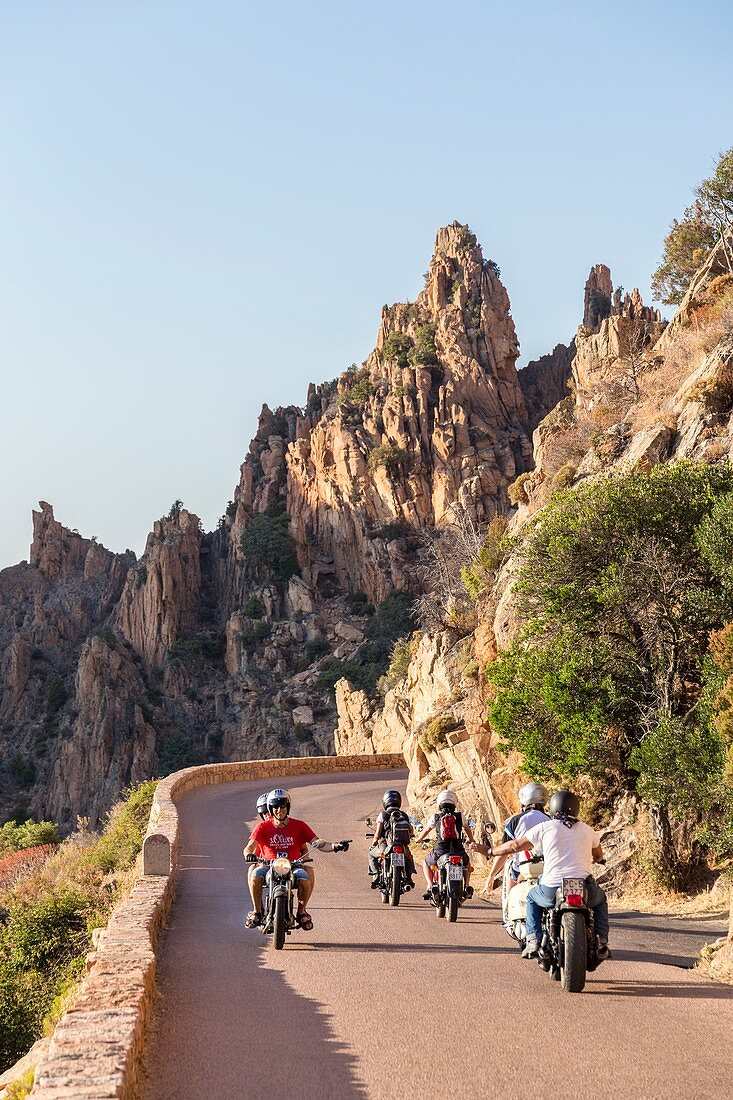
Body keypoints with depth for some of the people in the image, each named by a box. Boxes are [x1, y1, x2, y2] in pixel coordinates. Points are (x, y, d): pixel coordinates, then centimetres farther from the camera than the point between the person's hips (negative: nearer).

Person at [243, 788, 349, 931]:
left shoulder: (298, 826, 4)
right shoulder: (263, 827, 3)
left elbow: (317, 843, -2)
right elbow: (249, 846, -7)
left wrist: (335, 846, -21)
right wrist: (249, 854, -33)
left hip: (293, 866, 0)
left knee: (305, 880, -31)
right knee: (255, 877, -32)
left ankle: (301, 912, -4)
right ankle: (257, 912, -11)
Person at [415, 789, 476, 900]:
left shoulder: (436, 817, 5)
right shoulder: (459, 816, 8)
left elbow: (426, 830, 21)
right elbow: (467, 829, 27)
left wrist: (419, 840, 43)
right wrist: (472, 841, 48)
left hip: (440, 849, -1)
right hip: (458, 849, 1)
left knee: (426, 863, 27)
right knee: (467, 863, 34)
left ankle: (430, 886, 4)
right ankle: (467, 886, 15)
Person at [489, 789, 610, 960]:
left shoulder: (544, 827, 7)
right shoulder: (587, 830, 16)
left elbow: (515, 845, 12)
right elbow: (599, 856, 33)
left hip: (552, 891, -1)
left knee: (532, 898, 31)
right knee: (600, 899, 35)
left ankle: (533, 940, 14)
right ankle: (601, 942, 17)